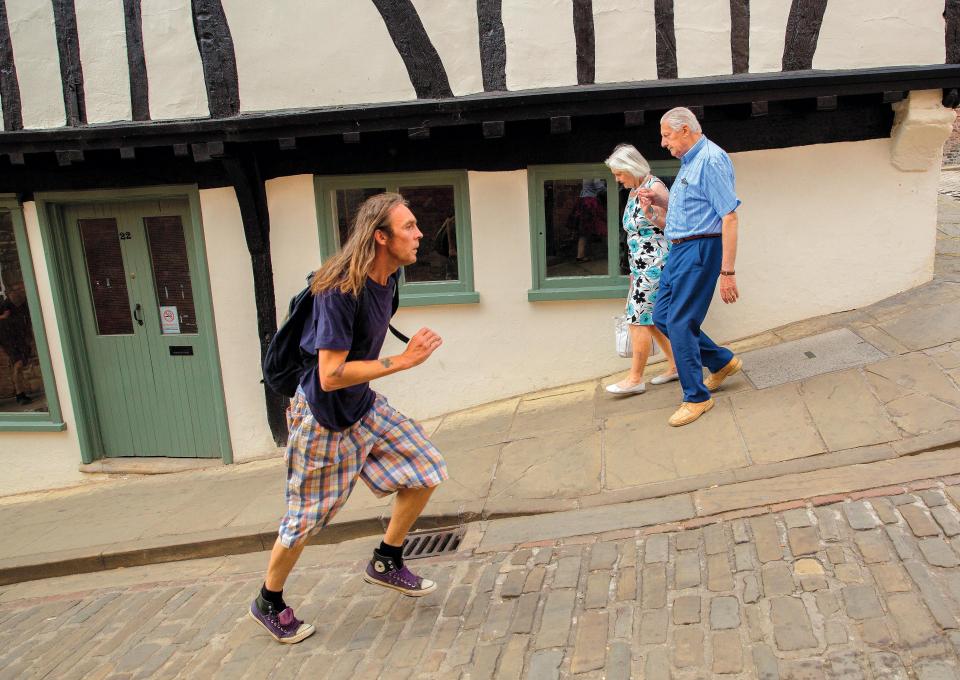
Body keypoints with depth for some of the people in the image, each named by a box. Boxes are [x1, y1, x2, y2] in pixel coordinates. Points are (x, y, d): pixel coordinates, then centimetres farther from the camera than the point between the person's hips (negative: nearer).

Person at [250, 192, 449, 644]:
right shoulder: (341, 291, -30)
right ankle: (268, 604, 32)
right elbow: (331, 376, -32)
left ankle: (386, 563, 25)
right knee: (305, 521, 7)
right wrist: (403, 360, -29)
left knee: (425, 470, 6)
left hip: (364, 407, 8)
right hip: (323, 420, -8)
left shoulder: (386, 278, -2)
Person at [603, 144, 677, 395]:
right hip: (641, 265, 9)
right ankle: (675, 365, 21)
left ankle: (635, 378, -3)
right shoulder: (633, 191, 15)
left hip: (656, 263, -9)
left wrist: (649, 213, -30)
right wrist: (634, 270, 23)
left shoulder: (654, 187, -11)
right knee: (651, 318, 11)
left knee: (639, 318, -8)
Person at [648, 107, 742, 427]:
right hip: (680, 249, 10)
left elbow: (729, 217, -20)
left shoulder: (711, 160, -15)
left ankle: (697, 397, 5)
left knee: (679, 322, -8)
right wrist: (659, 201, 6)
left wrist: (727, 271, -24)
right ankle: (723, 362, 27)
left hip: (699, 249, -10)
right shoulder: (688, 162, 16)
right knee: (662, 316, 12)